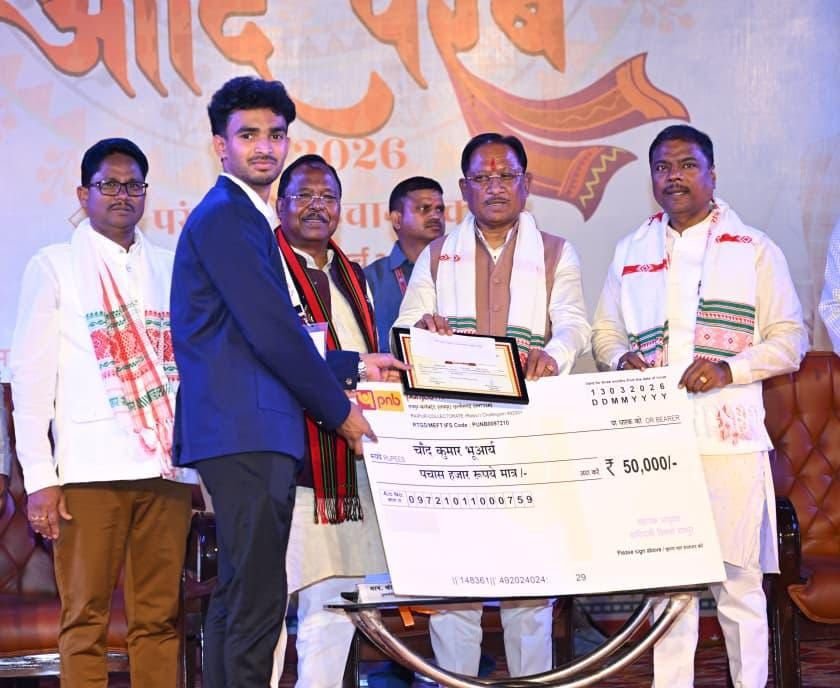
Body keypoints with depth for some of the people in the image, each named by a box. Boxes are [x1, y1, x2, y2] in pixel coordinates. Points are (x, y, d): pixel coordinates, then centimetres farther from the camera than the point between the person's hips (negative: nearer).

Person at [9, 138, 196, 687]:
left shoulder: (171, 267, 15)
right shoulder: (55, 266, 6)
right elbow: (32, 373, 2)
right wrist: (39, 477, -5)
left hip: (168, 464, 3)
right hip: (91, 469, -3)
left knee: (160, 617, 4)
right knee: (85, 617, -3)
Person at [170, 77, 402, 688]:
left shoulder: (246, 219, 22)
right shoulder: (224, 217, -9)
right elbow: (272, 333, -15)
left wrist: (353, 367, 22)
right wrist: (339, 410, -6)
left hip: (250, 432, 11)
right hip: (245, 432, -11)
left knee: (240, 594, 12)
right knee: (259, 597, -11)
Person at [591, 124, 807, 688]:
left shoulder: (754, 249, 5)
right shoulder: (632, 252, 15)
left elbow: (790, 339, 3)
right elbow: (606, 333, 20)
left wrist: (730, 369, -13)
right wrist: (622, 358, -3)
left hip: (731, 433, -3)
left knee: (739, 573, -2)